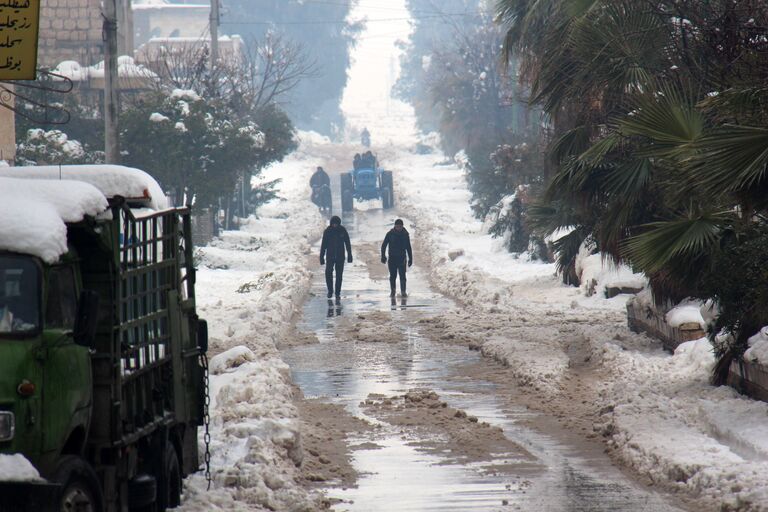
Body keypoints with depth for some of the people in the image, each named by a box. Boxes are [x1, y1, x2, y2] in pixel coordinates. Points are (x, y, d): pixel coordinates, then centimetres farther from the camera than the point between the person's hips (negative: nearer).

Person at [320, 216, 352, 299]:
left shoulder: (342, 230, -4)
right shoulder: (327, 231, -5)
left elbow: (347, 244, 2)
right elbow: (323, 245, -2)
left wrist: (349, 255, 0)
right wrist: (321, 257, -4)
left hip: (340, 256, 0)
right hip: (330, 256, 0)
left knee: (339, 275, 2)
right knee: (328, 273, -11)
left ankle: (337, 292, 12)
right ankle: (330, 290, 7)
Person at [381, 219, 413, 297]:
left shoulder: (405, 234, 2)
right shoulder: (390, 233, -3)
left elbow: (408, 247, 9)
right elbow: (383, 245, 3)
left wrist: (410, 259, 8)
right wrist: (383, 256, -5)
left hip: (402, 258, 0)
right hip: (392, 258, 0)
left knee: (402, 275, -7)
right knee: (393, 276, 3)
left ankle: (403, 291, -3)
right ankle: (392, 291, 13)